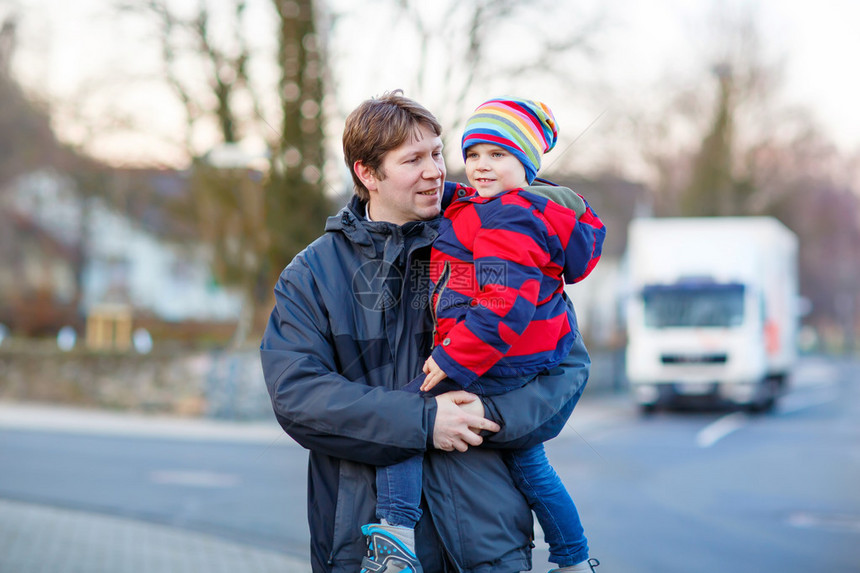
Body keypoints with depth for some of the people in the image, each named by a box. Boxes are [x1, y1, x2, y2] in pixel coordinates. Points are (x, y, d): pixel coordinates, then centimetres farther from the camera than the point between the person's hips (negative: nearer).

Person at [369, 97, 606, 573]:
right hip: (533, 364, 11)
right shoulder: (536, 211, 14)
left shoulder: (507, 219, -19)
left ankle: (397, 527, -18)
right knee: (529, 465, 23)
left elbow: (507, 302, -28)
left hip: (502, 365, -11)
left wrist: (452, 361, -25)